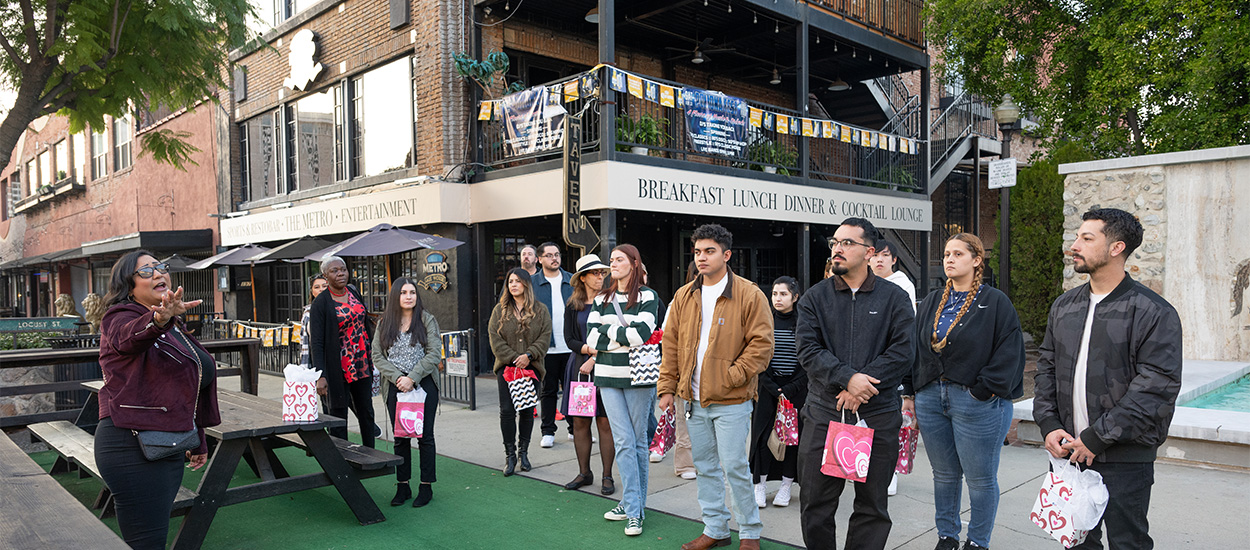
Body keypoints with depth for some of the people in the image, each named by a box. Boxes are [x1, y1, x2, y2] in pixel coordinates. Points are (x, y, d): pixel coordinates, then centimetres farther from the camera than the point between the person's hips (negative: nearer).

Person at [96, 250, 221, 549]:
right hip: (133, 447, -8)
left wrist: (198, 441, 25)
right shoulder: (121, 319, -7)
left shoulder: (176, 327, 17)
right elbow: (131, 336, -34)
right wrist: (159, 319, -57)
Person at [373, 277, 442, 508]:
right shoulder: (384, 323, 6)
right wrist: (397, 378, -12)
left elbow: (434, 354, -8)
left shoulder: (427, 320, -1)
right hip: (396, 387, 2)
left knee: (425, 436, 3)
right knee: (400, 437, 8)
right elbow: (377, 356, 2)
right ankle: (402, 486, 17)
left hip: (424, 384, -2)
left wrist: (412, 378, -15)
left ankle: (426, 486, 11)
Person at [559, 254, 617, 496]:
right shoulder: (572, 306, 9)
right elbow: (569, 339, 5)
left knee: (605, 422, -1)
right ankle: (584, 473, 20)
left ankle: (607, 476, 8)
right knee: (579, 422, 6)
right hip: (579, 367, 3)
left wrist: (594, 359, -12)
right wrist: (592, 349, -10)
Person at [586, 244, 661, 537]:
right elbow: (592, 338, 2)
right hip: (608, 376, 3)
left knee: (638, 441, 6)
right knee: (623, 442, 1)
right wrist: (625, 336, -9)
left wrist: (609, 331, -7)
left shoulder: (647, 296, -2)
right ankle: (633, 509, 7)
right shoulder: (602, 299, 11)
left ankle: (634, 505, 17)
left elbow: (642, 333, -17)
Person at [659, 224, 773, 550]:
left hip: (731, 401, -5)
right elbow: (671, 344, 11)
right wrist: (667, 387, 7)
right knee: (705, 466, 14)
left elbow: (761, 344, -10)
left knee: (735, 467, -1)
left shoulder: (749, 295, -7)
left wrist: (730, 377, -16)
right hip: (694, 399, 6)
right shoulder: (684, 296, 9)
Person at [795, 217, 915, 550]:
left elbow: (902, 353, -6)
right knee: (815, 502, 6)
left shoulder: (894, 298, 4)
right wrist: (848, 378, -20)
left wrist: (858, 388, -15)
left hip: (878, 417, 0)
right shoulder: (815, 297, 6)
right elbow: (808, 349, -5)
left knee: (873, 505, 10)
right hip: (823, 414, 1)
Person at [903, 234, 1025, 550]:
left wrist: (984, 390, -15)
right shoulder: (932, 302, 11)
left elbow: (1008, 353, -10)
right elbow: (915, 348, 13)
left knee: (980, 477, 6)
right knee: (944, 474, 15)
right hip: (930, 397, 5)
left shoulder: (995, 303, -5)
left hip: (975, 402, -5)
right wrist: (910, 392, 8)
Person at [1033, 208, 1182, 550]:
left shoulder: (1154, 312, -10)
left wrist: (1096, 437, -17)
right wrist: (1048, 424, -1)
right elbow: (1046, 367, 13)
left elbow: (1157, 388, -16)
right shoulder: (1064, 306, 10)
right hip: (1068, 449, 5)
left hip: (1124, 459, -5)